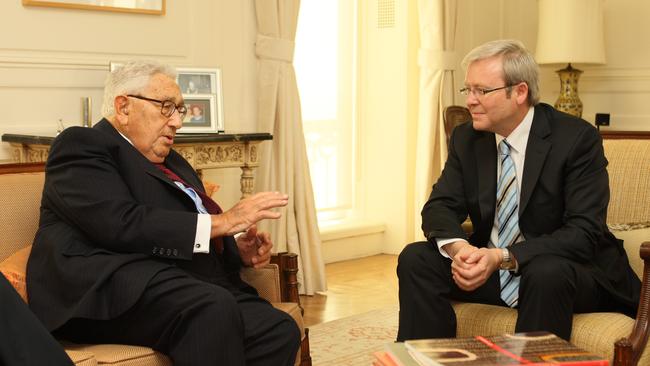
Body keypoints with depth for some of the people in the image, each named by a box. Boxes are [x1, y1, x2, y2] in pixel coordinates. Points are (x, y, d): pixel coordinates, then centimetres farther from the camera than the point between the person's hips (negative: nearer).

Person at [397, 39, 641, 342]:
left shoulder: (577, 139, -14)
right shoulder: (465, 139, 2)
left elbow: (584, 232, -20)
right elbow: (440, 206, -1)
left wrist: (503, 257, -32)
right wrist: (458, 247, -25)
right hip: (488, 264, 5)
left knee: (547, 273, -36)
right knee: (415, 258, -15)